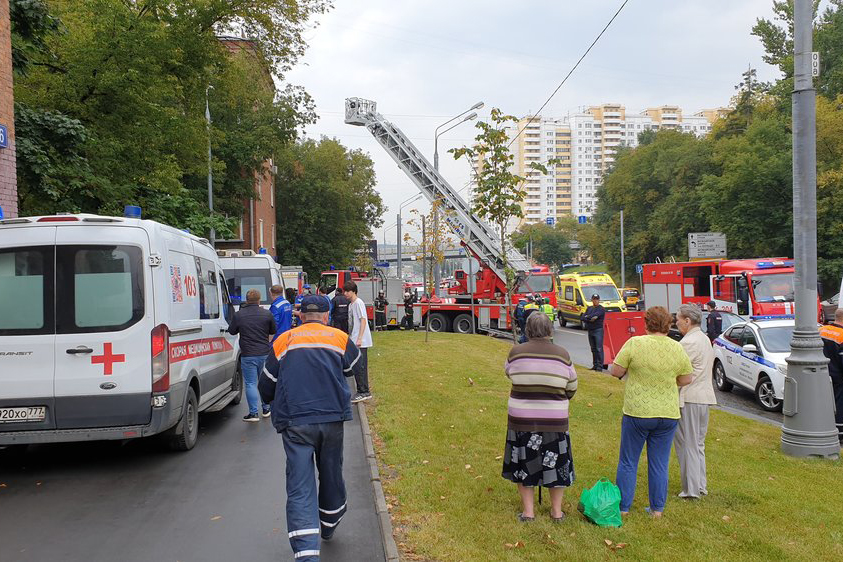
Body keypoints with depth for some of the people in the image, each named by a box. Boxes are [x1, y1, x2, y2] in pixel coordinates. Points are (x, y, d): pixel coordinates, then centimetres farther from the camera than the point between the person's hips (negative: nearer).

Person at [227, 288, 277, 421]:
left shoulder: (239, 315, -7)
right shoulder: (267, 314, -2)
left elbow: (232, 331, 6)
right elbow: (273, 332, 10)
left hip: (248, 355, -2)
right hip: (264, 353, 3)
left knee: (250, 384, 3)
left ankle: (253, 413, 3)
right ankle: (266, 409, 26)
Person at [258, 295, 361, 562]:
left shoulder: (283, 341, 8)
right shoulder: (340, 338, 8)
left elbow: (266, 387, 13)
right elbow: (351, 366, 25)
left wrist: (278, 407, 33)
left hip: (294, 423, -1)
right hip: (332, 419, 1)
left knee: (299, 488, -3)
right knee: (331, 475, 22)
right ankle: (328, 526, 43)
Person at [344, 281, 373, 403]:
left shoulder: (358, 303, -10)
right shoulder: (350, 305, 17)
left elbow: (363, 320, -16)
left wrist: (359, 338, -22)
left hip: (361, 342, -9)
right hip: (354, 341, 9)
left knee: (360, 366, -9)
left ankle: (364, 392, -6)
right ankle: (361, 391, 18)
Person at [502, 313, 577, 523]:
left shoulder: (516, 352, -7)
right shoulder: (562, 355, -6)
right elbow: (572, 388, 4)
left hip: (521, 420, 0)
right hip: (554, 421, 0)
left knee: (524, 463, 15)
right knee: (555, 463, 16)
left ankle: (527, 511, 21)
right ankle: (556, 511, 27)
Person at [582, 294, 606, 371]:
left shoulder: (601, 309, -4)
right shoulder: (589, 308, 16)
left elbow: (595, 315, -19)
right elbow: (583, 318, 6)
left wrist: (587, 317, -3)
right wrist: (590, 319, -10)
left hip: (598, 330, -7)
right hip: (590, 330, 7)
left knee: (599, 349, -9)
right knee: (593, 349, 11)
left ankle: (600, 366, -8)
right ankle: (595, 365, 18)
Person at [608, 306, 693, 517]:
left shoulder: (634, 343, -13)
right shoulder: (677, 349, -4)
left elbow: (616, 371, -10)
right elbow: (685, 380, 5)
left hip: (637, 412, -2)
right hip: (668, 414, 3)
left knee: (628, 462, 11)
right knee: (660, 465, 13)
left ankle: (623, 507, 18)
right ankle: (657, 509, 20)